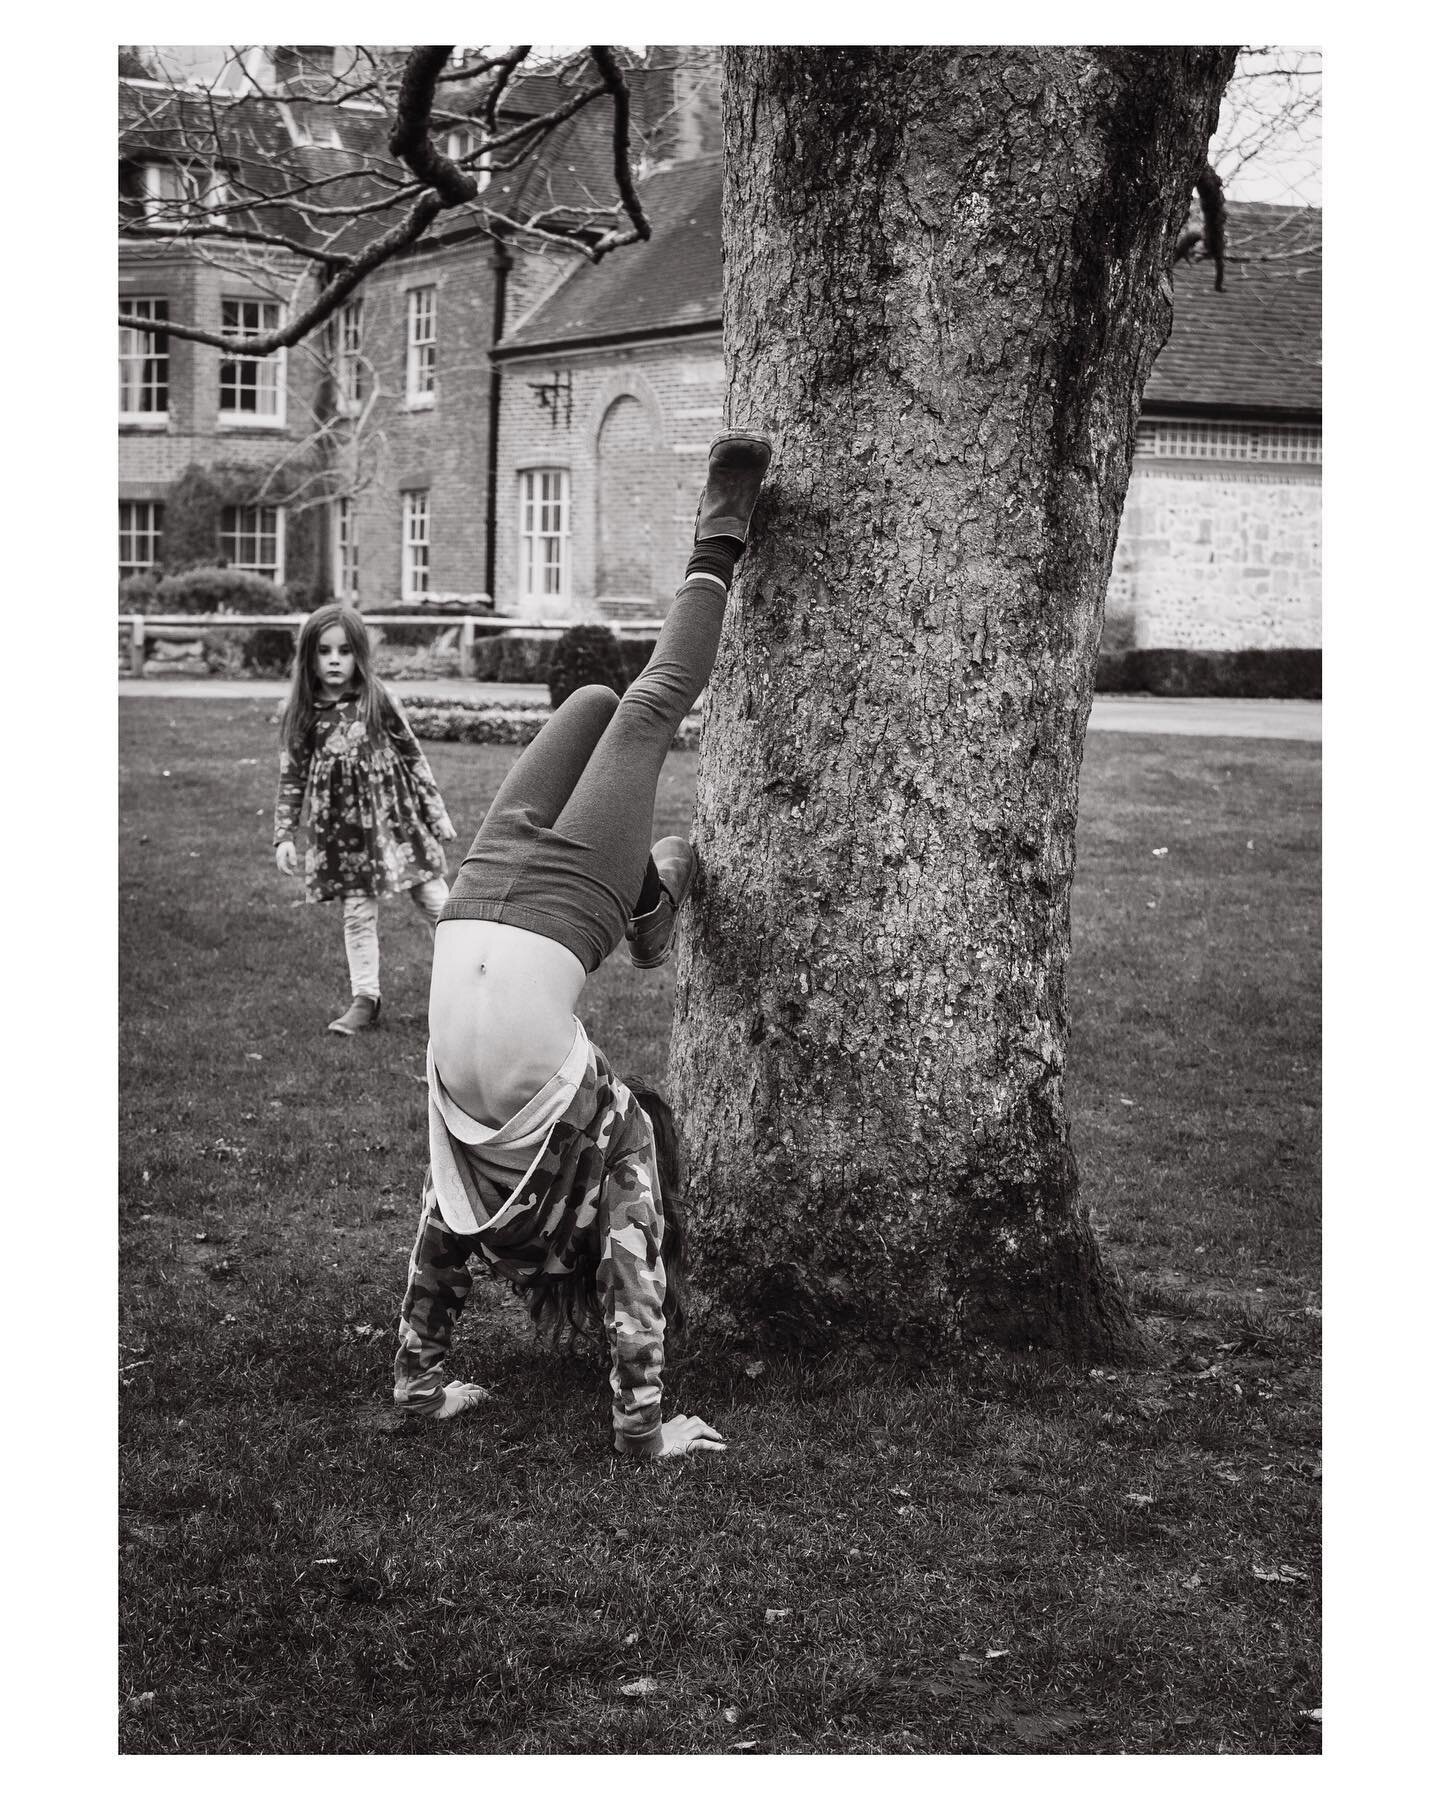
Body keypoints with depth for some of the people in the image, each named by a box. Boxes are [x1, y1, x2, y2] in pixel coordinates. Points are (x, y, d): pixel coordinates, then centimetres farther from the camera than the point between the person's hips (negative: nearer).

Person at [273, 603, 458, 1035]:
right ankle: (364, 1001, 12)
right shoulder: (300, 715, -2)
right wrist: (284, 835, 1)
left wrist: (438, 816, 2)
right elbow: (292, 778, 5)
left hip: (396, 819, -1)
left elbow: (414, 758, -1)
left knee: (437, 902, 6)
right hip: (343, 832, 2)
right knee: (358, 916, 5)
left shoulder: (378, 702, -8)